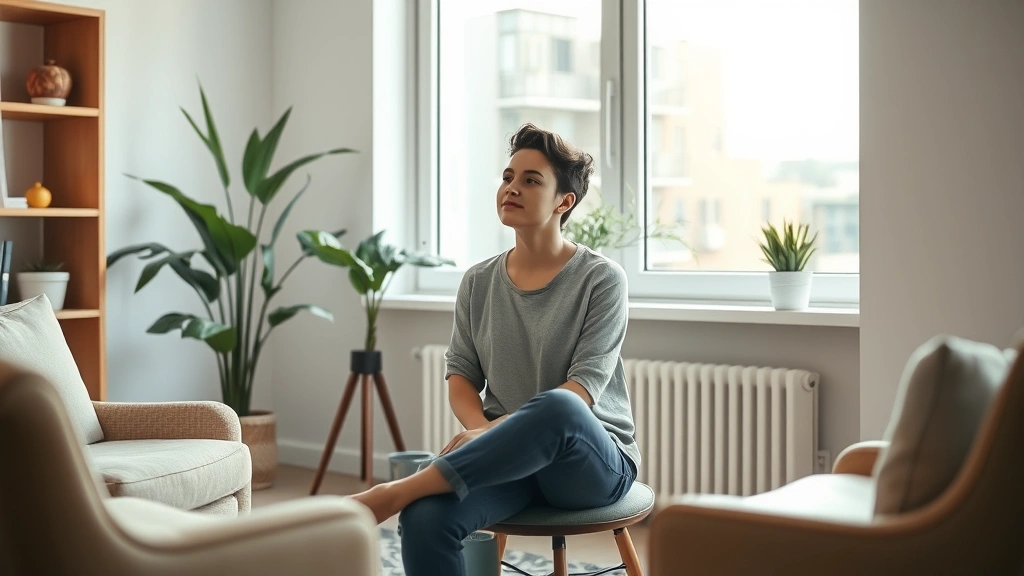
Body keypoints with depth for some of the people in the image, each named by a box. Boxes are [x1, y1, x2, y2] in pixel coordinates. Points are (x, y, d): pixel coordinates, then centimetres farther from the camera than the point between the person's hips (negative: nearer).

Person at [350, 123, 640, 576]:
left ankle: (393, 493, -35)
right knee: (425, 518, -32)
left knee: (556, 406, -41)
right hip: (508, 458, 3)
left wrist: (497, 430, -27)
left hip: (592, 461, -3)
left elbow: (584, 387, -13)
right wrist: (482, 430, -14)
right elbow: (461, 374, 10)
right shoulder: (478, 282, 9)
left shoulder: (601, 278, -5)